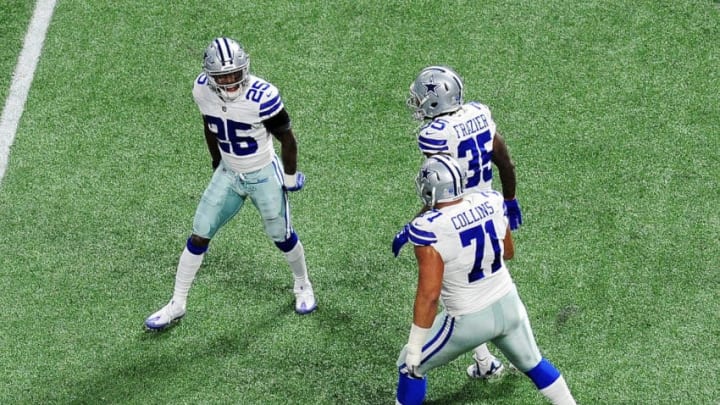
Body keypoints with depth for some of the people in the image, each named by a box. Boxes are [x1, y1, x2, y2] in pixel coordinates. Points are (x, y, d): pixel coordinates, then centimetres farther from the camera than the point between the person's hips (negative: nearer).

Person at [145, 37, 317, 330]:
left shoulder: (261, 97, -31)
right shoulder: (203, 90, -15)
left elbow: (287, 138, -15)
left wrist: (290, 177, -4)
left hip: (264, 177, -4)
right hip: (228, 175, 4)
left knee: (282, 237, 14)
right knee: (199, 237, 4)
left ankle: (303, 286, 44)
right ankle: (176, 304, 17)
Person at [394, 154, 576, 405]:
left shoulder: (430, 230, -27)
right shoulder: (491, 204, -10)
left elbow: (428, 295, -26)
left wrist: (414, 348, -18)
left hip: (469, 320, -5)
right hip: (508, 305, 5)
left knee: (411, 366, 18)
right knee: (532, 363, 31)